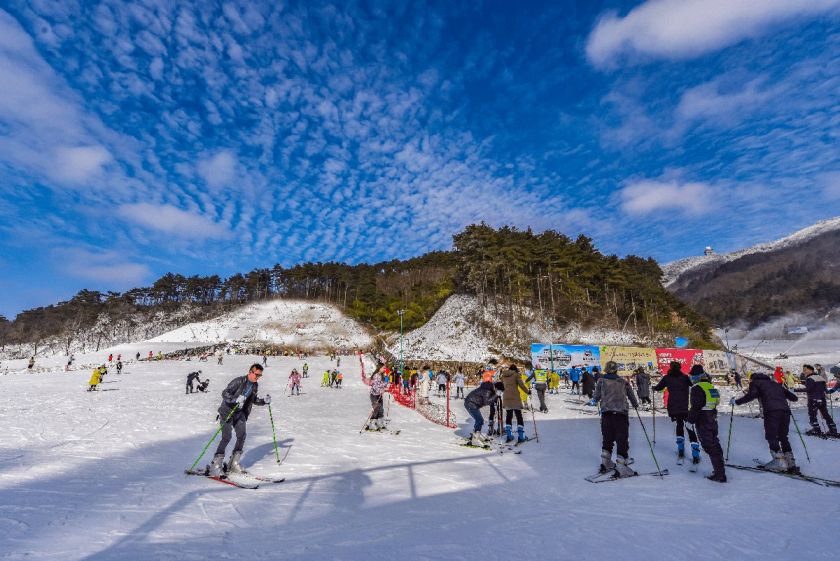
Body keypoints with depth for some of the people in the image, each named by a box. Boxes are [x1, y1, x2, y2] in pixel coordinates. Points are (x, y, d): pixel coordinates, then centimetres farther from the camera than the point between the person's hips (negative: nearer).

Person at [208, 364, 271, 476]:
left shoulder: (255, 385, 2)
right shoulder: (238, 381, -20)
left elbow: (254, 400, 13)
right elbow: (225, 393, -25)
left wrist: (264, 401, -5)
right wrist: (236, 399, -41)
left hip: (240, 413, 6)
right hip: (227, 411, -6)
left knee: (241, 436, -2)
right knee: (227, 437, -12)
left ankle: (234, 463, 12)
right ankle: (216, 464, 0)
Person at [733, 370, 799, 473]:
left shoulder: (755, 382, 15)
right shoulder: (775, 384, 31)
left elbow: (750, 396, -4)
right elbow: (794, 397, 31)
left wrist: (736, 401, 5)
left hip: (771, 411, -6)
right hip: (785, 411, 6)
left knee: (771, 437, 0)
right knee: (783, 437, 15)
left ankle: (780, 461, -9)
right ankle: (791, 463, 10)